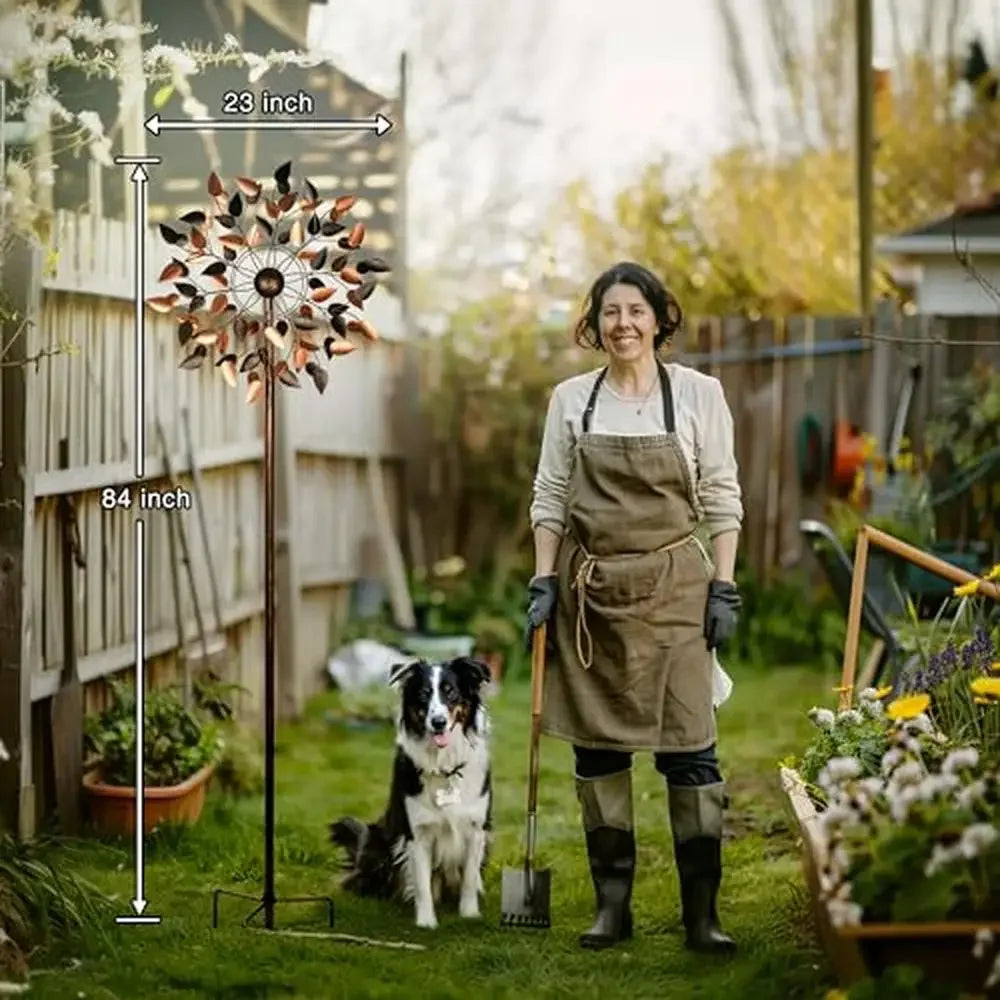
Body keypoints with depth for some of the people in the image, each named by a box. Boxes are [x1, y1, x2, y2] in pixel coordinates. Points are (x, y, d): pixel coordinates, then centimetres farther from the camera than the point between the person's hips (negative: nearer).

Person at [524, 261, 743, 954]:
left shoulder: (699, 393, 0)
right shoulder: (571, 399, 5)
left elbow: (723, 499, 2)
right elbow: (549, 498, 9)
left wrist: (724, 589, -3)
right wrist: (542, 583, 2)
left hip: (672, 586, -2)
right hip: (590, 591, 2)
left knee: (689, 747, -6)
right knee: (596, 746, 5)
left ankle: (702, 911, 0)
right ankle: (612, 903, 14)